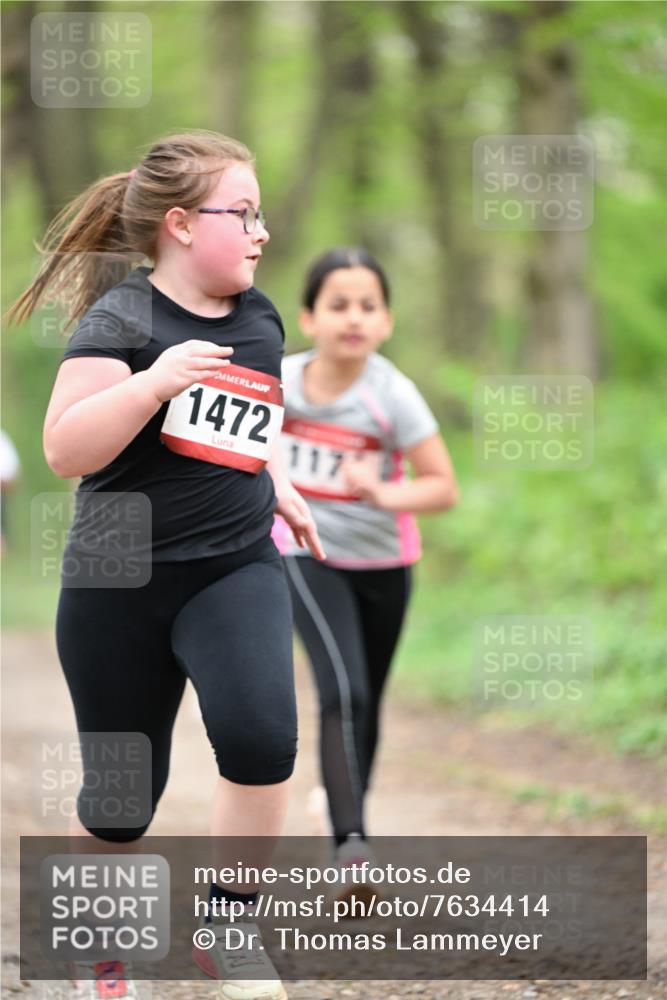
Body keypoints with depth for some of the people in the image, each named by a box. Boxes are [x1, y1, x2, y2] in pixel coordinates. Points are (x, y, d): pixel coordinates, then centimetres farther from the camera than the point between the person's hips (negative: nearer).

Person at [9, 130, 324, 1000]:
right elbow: (65, 449, -19)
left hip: (235, 568, 4)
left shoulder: (261, 319, 9)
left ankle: (228, 928, -3)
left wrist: (278, 488, 17)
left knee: (261, 734, -23)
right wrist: (153, 381, -30)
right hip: (120, 581, -3)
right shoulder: (123, 317, -10)